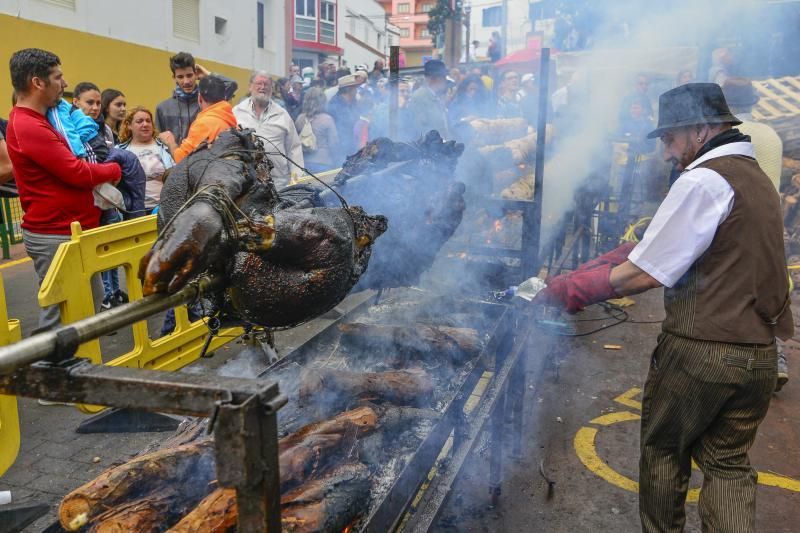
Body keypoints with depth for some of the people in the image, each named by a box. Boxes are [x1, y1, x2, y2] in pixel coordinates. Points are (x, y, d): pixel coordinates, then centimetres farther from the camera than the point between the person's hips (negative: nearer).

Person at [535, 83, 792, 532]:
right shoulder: (758, 178, 14)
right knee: (729, 464, 18)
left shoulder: (704, 180, -15)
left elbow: (646, 273, -18)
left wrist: (574, 288, -9)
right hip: (759, 351, 8)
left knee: (664, 450, 15)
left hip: (700, 349, -7)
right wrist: (612, 262, 6)